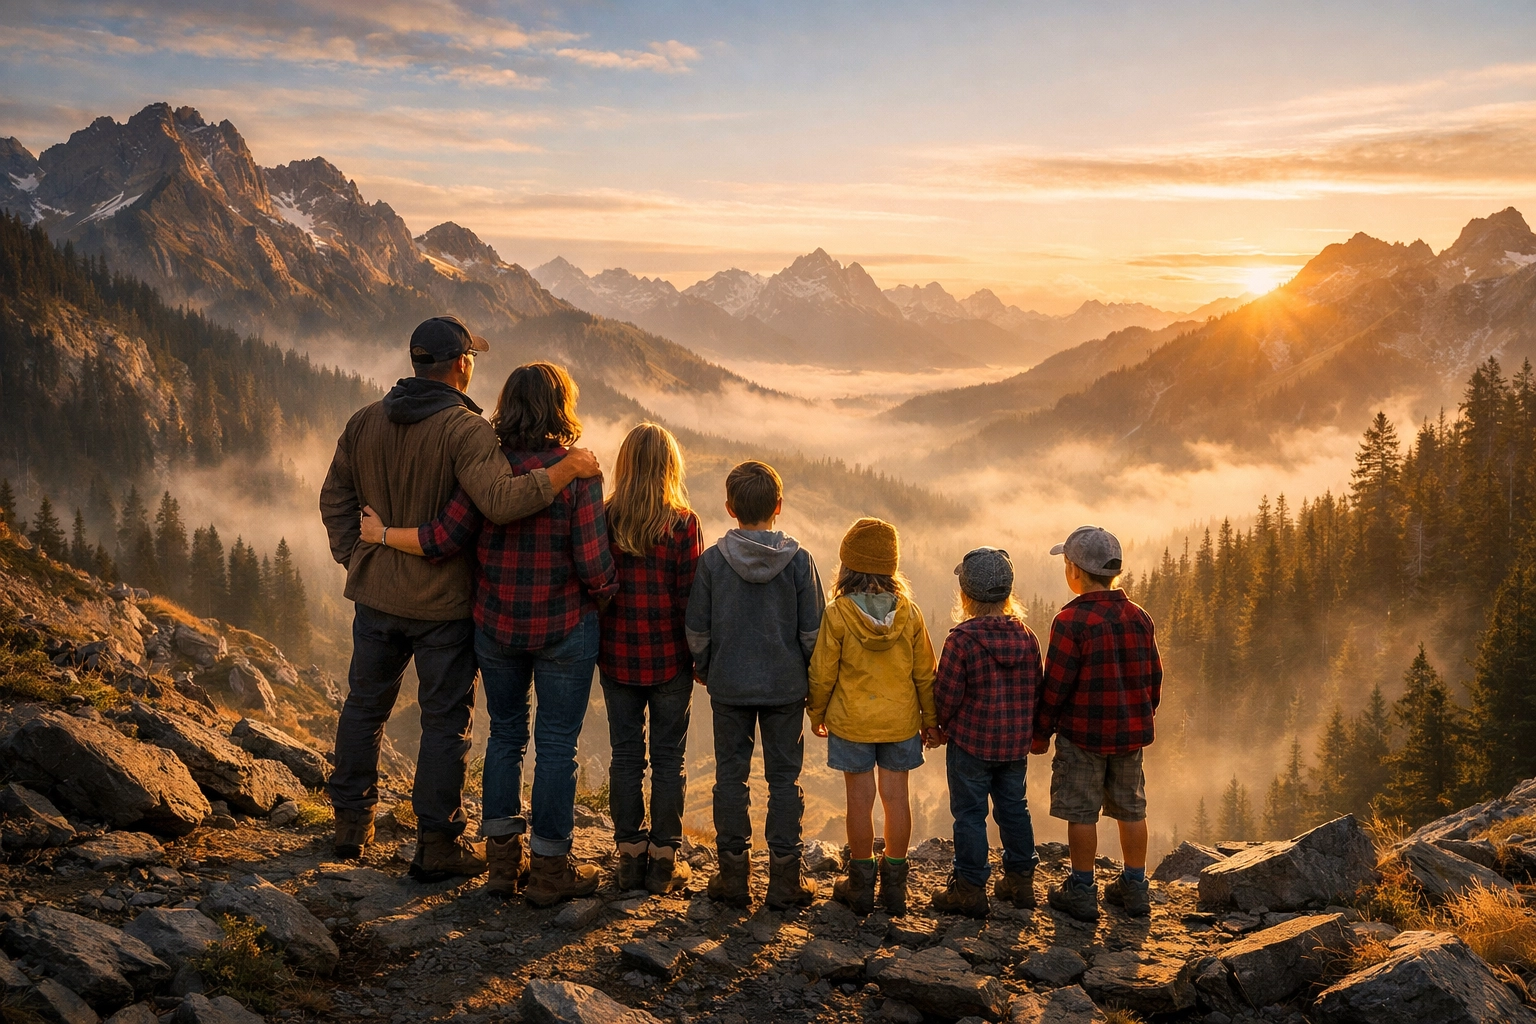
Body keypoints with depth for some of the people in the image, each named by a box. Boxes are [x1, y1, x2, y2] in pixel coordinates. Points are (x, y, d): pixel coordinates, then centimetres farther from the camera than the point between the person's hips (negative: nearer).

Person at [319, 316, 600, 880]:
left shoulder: (363, 422, 4)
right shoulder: (466, 429, -18)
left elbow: (335, 497, 11)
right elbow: (501, 501, -31)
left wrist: (354, 557, 15)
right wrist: (567, 469, -23)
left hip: (375, 595, 6)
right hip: (442, 604, -6)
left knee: (365, 706, 20)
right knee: (445, 721, 5)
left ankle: (351, 822, 32)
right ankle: (437, 844, 11)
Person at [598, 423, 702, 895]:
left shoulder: (605, 520, -5)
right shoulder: (683, 523, -11)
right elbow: (689, 596, -10)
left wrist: (598, 647, 10)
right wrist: (702, 656, 1)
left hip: (618, 658, 2)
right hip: (670, 660, -2)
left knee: (625, 755, 12)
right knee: (668, 757, 9)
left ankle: (629, 855, 18)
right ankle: (663, 859, 14)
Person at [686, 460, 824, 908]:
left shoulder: (712, 560, -8)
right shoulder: (799, 560, -8)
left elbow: (697, 630, -3)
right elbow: (812, 631, -5)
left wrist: (704, 670, 14)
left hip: (729, 686, 0)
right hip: (786, 686, 0)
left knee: (731, 775, 10)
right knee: (784, 778, 8)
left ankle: (733, 875, 16)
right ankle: (784, 878, 12)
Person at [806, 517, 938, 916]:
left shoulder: (837, 614, -13)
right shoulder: (909, 613, -5)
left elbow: (823, 673, -7)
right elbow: (924, 671, 1)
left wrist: (817, 713, 10)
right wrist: (930, 718, 13)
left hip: (852, 722, -2)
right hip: (900, 721, 2)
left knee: (860, 799, 7)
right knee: (896, 797, 9)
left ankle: (861, 883, 17)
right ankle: (894, 885, 18)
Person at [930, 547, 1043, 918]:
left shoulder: (961, 639, -18)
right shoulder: (1026, 637, -1)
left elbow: (946, 695, -14)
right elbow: (1036, 689, 7)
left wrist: (945, 727, 5)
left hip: (970, 742, -5)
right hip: (1016, 744, 5)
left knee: (969, 813, 4)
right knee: (1013, 807, 18)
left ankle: (970, 889, 9)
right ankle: (1020, 880, 27)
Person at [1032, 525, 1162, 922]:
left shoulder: (1071, 620, -16)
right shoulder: (1139, 617, 2)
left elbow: (1056, 685, -15)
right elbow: (1154, 676, 10)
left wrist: (1040, 733, -4)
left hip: (1082, 734, -6)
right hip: (1131, 734, 6)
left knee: (1081, 813, 4)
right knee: (1131, 809, 15)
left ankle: (1081, 891, 11)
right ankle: (1135, 888, 24)